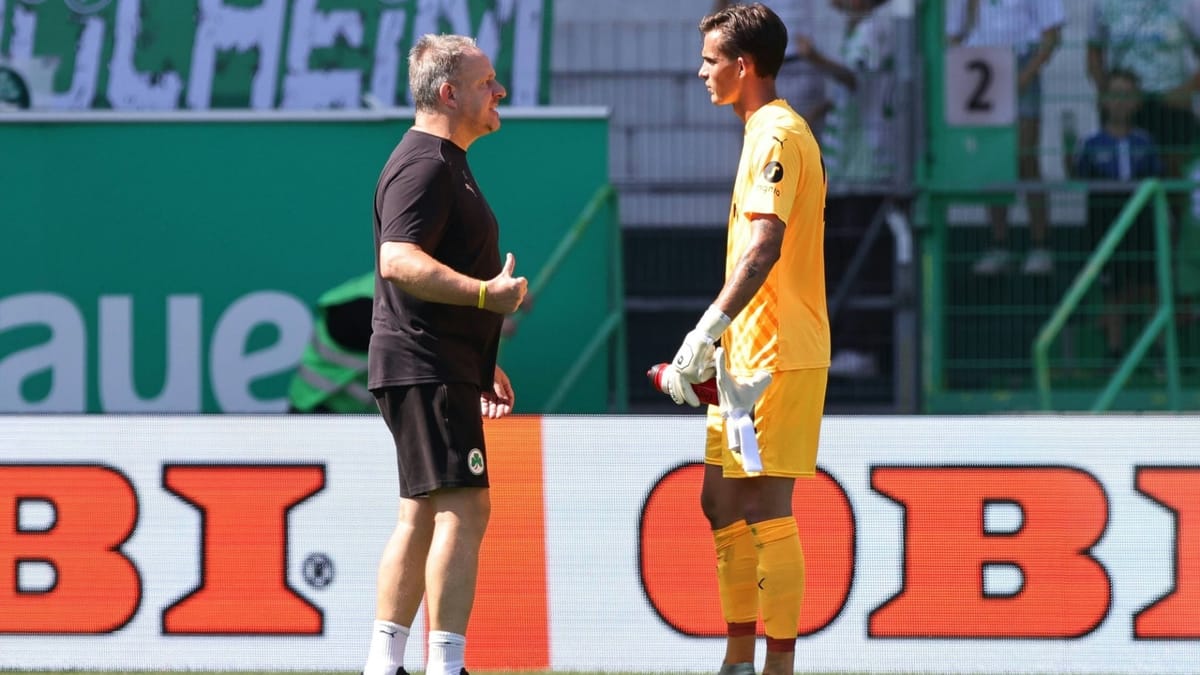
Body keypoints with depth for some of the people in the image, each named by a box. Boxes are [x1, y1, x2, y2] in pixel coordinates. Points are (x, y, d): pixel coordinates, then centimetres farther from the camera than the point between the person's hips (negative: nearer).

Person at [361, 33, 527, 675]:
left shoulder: (445, 163, 21)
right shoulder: (424, 165, -13)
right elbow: (399, 261, -27)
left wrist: (483, 363, 30)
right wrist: (487, 293, -33)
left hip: (444, 369, 11)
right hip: (424, 370, -11)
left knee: (421, 516, 11)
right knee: (462, 509, -15)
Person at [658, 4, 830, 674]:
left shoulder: (775, 136, -13)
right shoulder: (772, 131, 19)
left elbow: (764, 248, -25)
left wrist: (706, 332, -28)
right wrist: (717, 343, 22)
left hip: (778, 356, -10)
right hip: (750, 354, 10)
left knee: (763, 507, -9)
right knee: (722, 501, 13)